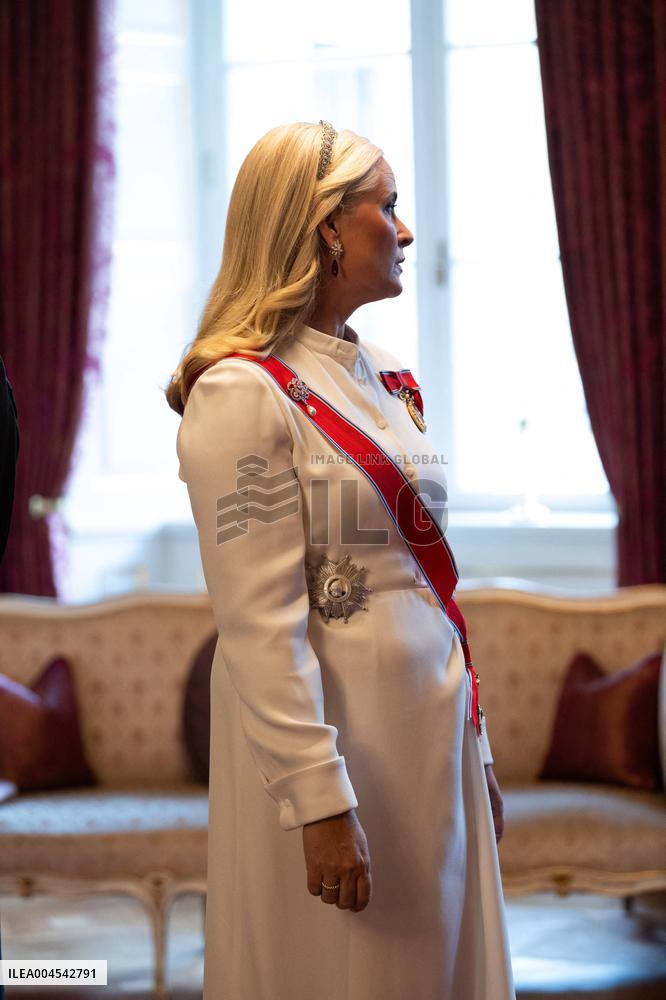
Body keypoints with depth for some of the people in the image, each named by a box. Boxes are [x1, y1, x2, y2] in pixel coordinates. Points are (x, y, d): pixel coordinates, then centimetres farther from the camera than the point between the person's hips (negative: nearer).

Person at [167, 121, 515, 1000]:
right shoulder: (242, 393, -14)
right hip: (325, 738, -8)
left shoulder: (382, 374, 10)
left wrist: (472, 745, 15)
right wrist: (319, 803, -21)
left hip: (430, 742, 8)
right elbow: (260, 624, -19)